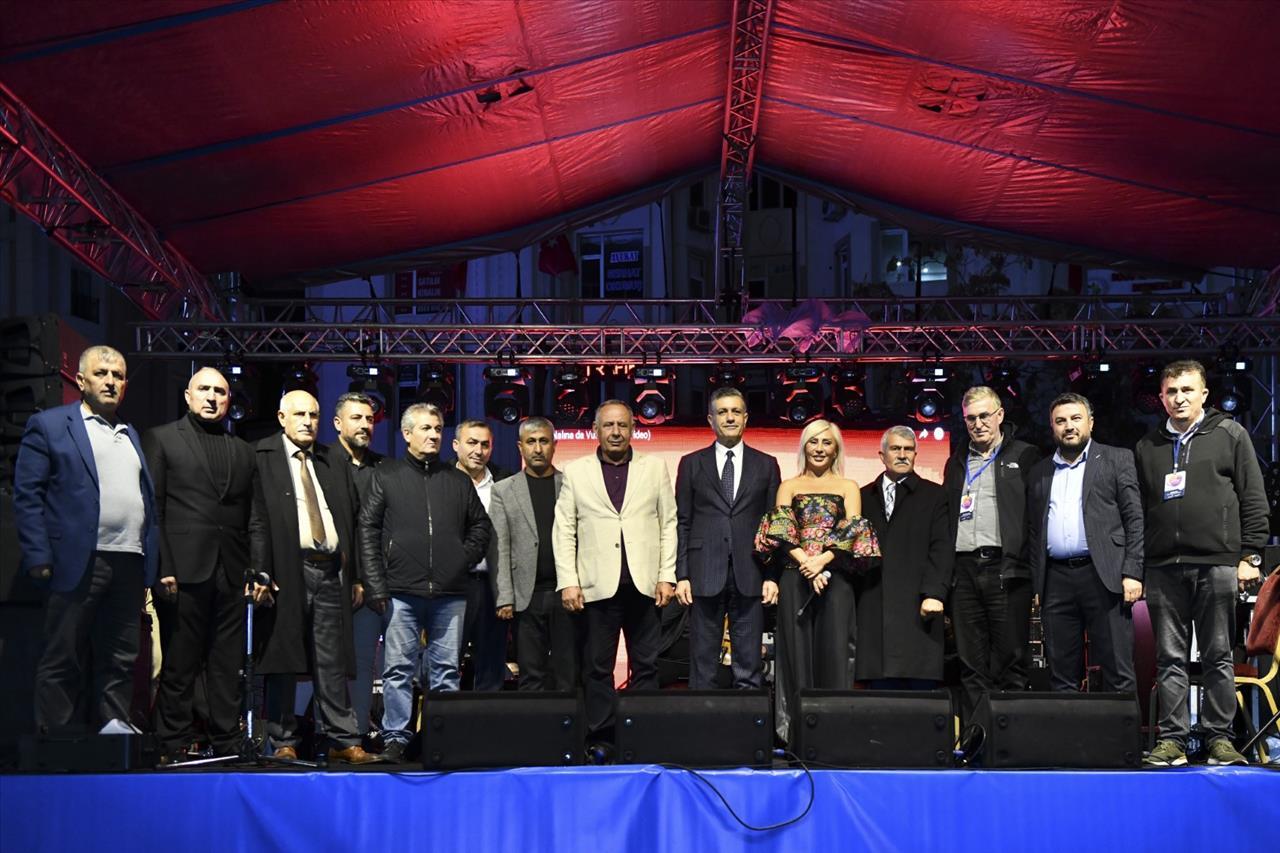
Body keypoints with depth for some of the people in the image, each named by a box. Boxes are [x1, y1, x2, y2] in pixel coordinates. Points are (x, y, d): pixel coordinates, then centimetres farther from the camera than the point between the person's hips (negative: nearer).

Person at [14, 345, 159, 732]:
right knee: (61, 662, 0)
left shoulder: (131, 435, 21)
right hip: (77, 564, -6)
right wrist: (38, 557, -12)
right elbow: (26, 495, -4)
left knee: (120, 663, 8)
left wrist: (153, 562, 10)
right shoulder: (48, 425, 2)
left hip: (130, 566, 6)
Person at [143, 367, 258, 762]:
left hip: (232, 573, 4)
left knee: (227, 665, 5)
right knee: (180, 663, -1)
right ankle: (173, 745, 6)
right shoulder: (161, 439, 8)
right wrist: (162, 567, -9)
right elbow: (152, 508, 0)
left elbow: (253, 517, 14)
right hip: (185, 568, -3)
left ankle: (227, 743, 11)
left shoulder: (243, 451, 19)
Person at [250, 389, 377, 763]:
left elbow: (351, 522, 18)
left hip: (330, 571, 4)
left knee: (333, 662, 5)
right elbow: (256, 519, -6)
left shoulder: (334, 464, 18)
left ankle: (342, 740, 7)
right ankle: (283, 742, 9)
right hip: (287, 570, -4)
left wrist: (356, 576, 13)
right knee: (283, 661, 1)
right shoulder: (261, 458, 2)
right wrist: (260, 573, -14)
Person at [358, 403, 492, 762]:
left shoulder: (458, 480, 13)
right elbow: (368, 529, 2)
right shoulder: (386, 476, 7)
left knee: (447, 670, 4)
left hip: (450, 593, 2)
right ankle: (395, 739, 5)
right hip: (401, 591, -2)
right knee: (398, 669, -1)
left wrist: (467, 557, 4)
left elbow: (481, 525, 21)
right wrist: (377, 586, -5)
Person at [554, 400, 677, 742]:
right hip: (597, 585, 0)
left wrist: (667, 576, -1)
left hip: (644, 583, 1)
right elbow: (563, 530, 4)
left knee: (646, 664, 3)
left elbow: (668, 524, 7)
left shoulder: (655, 467, 9)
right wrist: (568, 582, -4)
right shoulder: (576, 472, 7)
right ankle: (601, 736, 9)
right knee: (598, 667, 3)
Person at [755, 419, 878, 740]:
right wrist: (805, 562, -15)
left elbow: (853, 533, -1)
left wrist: (822, 560, -16)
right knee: (797, 649, 0)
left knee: (833, 650, -4)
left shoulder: (848, 487, 12)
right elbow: (781, 530, 0)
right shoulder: (789, 486, 14)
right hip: (794, 578, 1)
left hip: (835, 579, 0)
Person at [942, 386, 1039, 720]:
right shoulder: (956, 463, 20)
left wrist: (1033, 568, -9)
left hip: (1006, 570, -4)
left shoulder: (1024, 457, 6)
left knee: (1011, 658, -4)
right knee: (971, 664, 5)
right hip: (964, 570, 4)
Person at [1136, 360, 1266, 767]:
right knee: (1170, 658, 4)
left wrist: (1249, 555, -3)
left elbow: (1254, 500, 4)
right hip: (1163, 568, 3)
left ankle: (1219, 738, 8)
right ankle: (1172, 739, 7)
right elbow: (1137, 509, 14)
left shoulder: (1229, 435, 7)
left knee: (1218, 657, 2)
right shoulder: (1147, 446, 15)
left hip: (1218, 563, -3)